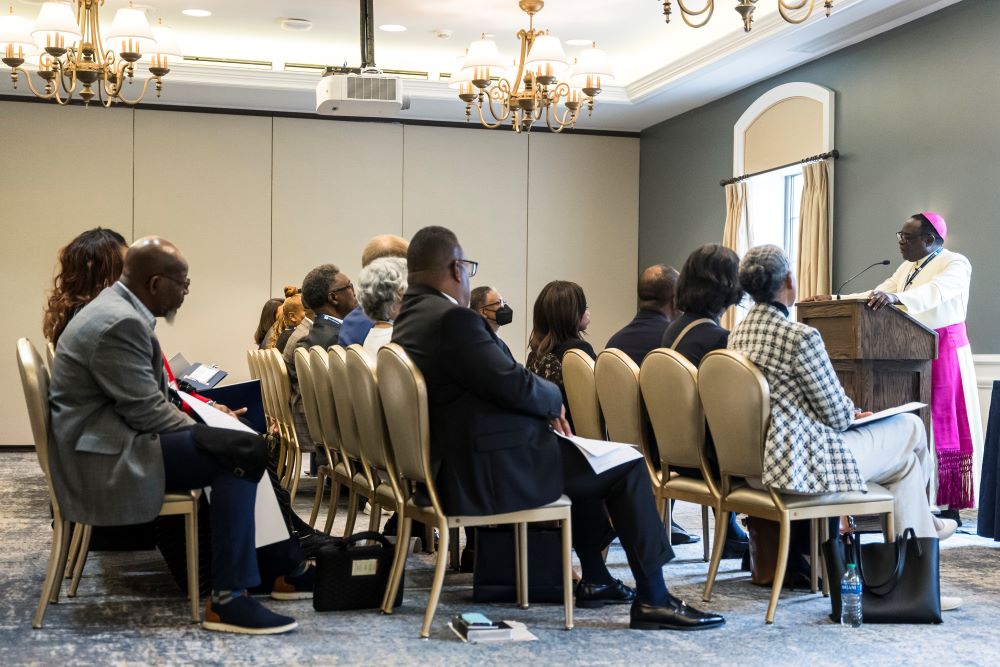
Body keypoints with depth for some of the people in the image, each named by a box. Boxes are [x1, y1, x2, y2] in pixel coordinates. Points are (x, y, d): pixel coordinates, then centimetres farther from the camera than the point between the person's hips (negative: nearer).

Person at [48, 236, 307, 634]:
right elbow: (147, 411, -22)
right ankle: (227, 599, -19)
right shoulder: (119, 323, -20)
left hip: (111, 438, 11)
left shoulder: (119, 309, 13)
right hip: (102, 460, -11)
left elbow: (146, 395, 19)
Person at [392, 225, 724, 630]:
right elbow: (514, 384, -24)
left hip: (454, 467, 11)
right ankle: (652, 599, 5)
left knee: (579, 457, 30)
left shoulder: (409, 320, 10)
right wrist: (553, 399, -2)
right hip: (492, 473, -10)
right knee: (628, 466, 1)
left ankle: (595, 579, 36)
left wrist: (543, 407, 4)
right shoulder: (453, 318, -22)